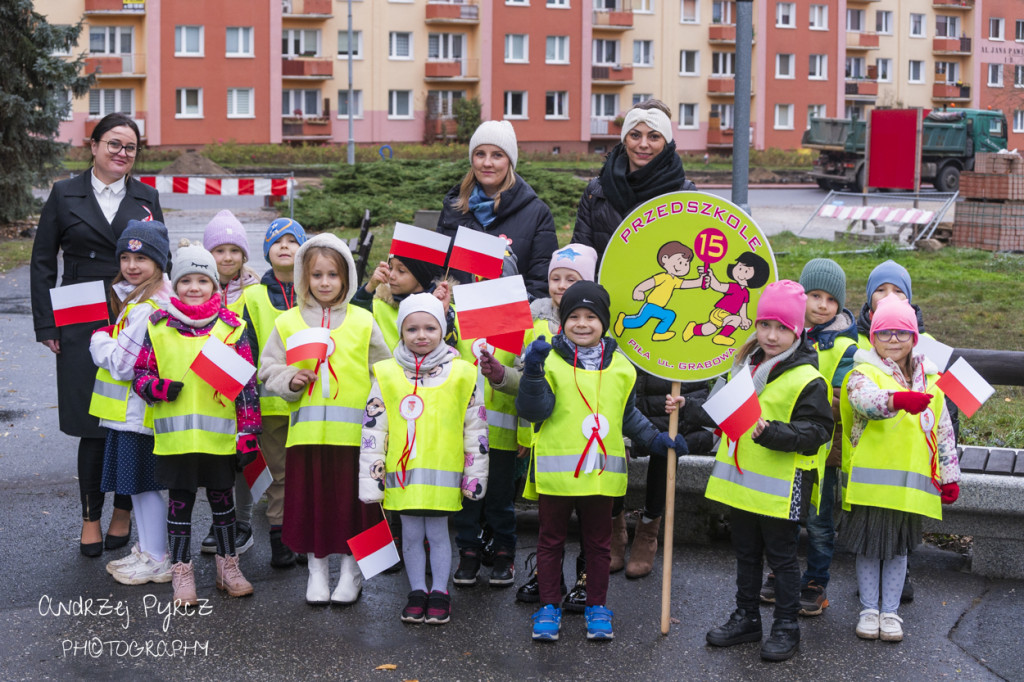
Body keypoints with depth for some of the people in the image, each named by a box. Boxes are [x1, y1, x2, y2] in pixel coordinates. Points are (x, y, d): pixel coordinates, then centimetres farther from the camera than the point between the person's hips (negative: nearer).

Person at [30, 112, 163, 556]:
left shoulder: (147, 198, 10)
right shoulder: (65, 195, 6)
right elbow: (42, 262, 6)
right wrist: (46, 326, -1)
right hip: (83, 327, -1)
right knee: (92, 424, -1)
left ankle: (123, 512, 17)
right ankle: (91, 517, 12)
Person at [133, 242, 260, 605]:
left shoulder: (231, 327, -1)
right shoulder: (159, 326, 1)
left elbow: (247, 384, 0)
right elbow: (140, 372, 8)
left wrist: (249, 433, -3)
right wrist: (157, 387, -15)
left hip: (220, 435, 0)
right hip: (175, 436, 0)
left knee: (222, 499, 13)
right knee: (179, 502, 9)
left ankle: (228, 565, 28)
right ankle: (181, 571, 21)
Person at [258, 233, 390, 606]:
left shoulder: (363, 322, 4)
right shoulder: (288, 323, 5)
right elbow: (268, 369, 9)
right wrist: (290, 380, -10)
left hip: (353, 431, -1)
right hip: (306, 431, 1)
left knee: (352, 500, 4)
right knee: (311, 499, 7)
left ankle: (351, 571, 20)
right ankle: (317, 569, 23)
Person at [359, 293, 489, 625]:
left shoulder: (461, 374, 0)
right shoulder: (387, 375, 1)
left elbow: (475, 427, 5)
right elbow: (373, 429, 3)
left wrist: (475, 473, 5)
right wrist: (370, 477, 0)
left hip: (444, 474, -1)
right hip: (402, 474, 1)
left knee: (438, 533, 7)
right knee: (411, 535, 10)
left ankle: (439, 593, 19)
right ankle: (417, 592, 23)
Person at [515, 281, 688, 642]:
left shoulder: (620, 367, 7)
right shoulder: (549, 361, -5)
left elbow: (628, 415, 18)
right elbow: (533, 410, -15)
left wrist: (656, 439, 9)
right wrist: (532, 372, -28)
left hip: (601, 473, 3)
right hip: (557, 472, -3)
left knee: (598, 542, 12)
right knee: (551, 540, 8)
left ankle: (597, 606, 24)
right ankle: (549, 606, 19)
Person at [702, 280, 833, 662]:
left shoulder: (807, 380, -16)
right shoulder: (745, 364, 7)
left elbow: (815, 432, -20)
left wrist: (770, 432, -30)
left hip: (779, 486, -7)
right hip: (741, 479, 7)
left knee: (781, 557, 5)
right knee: (746, 553, 18)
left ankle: (786, 627, 18)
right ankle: (746, 619, 31)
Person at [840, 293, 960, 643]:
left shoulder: (928, 383, 10)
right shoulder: (864, 374, -5)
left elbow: (944, 433, 15)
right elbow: (865, 400, -29)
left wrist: (950, 477, 13)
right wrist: (897, 400, -49)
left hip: (910, 484, 4)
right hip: (869, 480, -3)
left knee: (899, 547, 10)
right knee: (869, 545, 5)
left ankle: (890, 612, 21)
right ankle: (869, 609, 19)